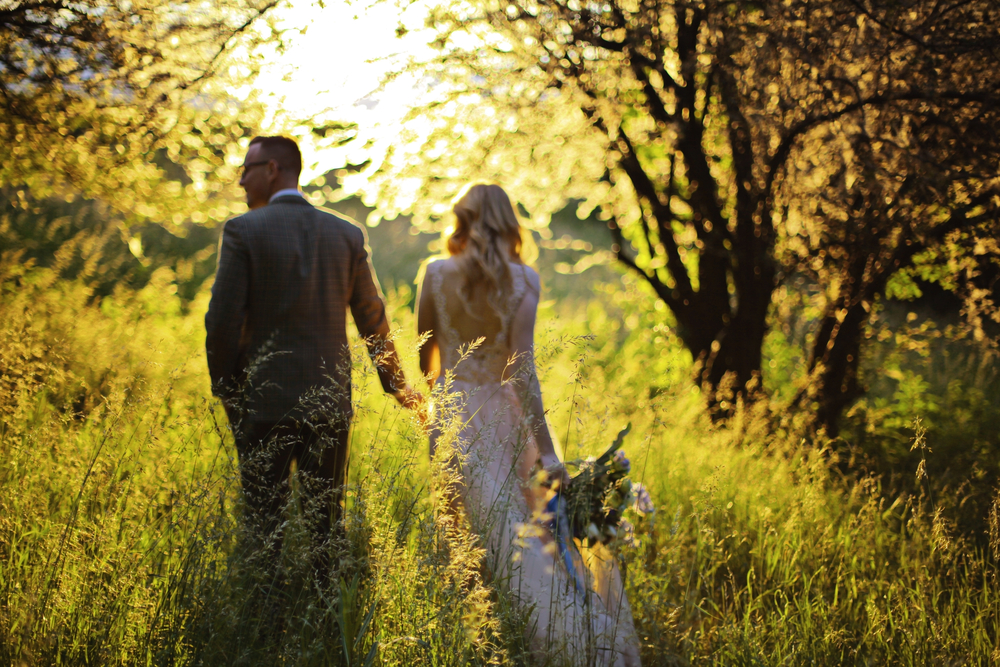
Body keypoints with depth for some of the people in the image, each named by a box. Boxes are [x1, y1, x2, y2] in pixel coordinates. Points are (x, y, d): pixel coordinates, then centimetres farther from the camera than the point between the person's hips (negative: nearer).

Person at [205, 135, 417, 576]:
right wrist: (398, 387, 21)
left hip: (265, 402, -3)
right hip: (330, 402, 3)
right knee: (328, 519, 11)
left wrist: (225, 387, 5)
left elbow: (222, 320, -10)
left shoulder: (243, 230, -6)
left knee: (264, 523, 3)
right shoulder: (347, 234, 5)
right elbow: (374, 322, 9)